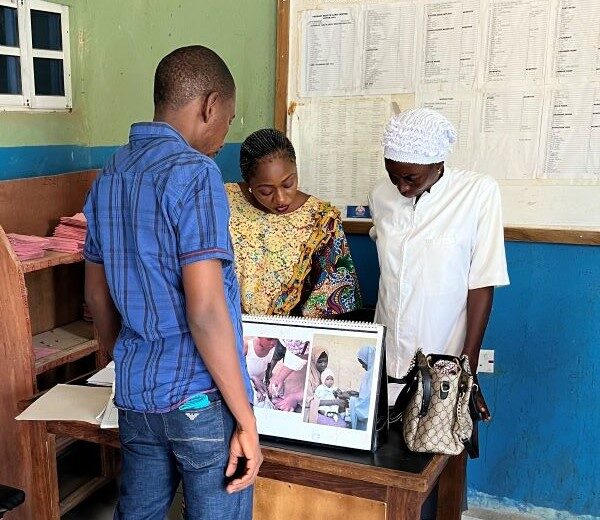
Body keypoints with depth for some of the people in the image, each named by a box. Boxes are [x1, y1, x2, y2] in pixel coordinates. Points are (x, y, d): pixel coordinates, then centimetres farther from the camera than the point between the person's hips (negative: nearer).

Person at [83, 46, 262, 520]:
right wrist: (245, 420, -16)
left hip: (134, 394, 8)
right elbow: (206, 310, -22)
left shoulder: (109, 175, 8)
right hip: (201, 397, -7)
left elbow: (97, 296, 15)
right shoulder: (193, 172, -16)